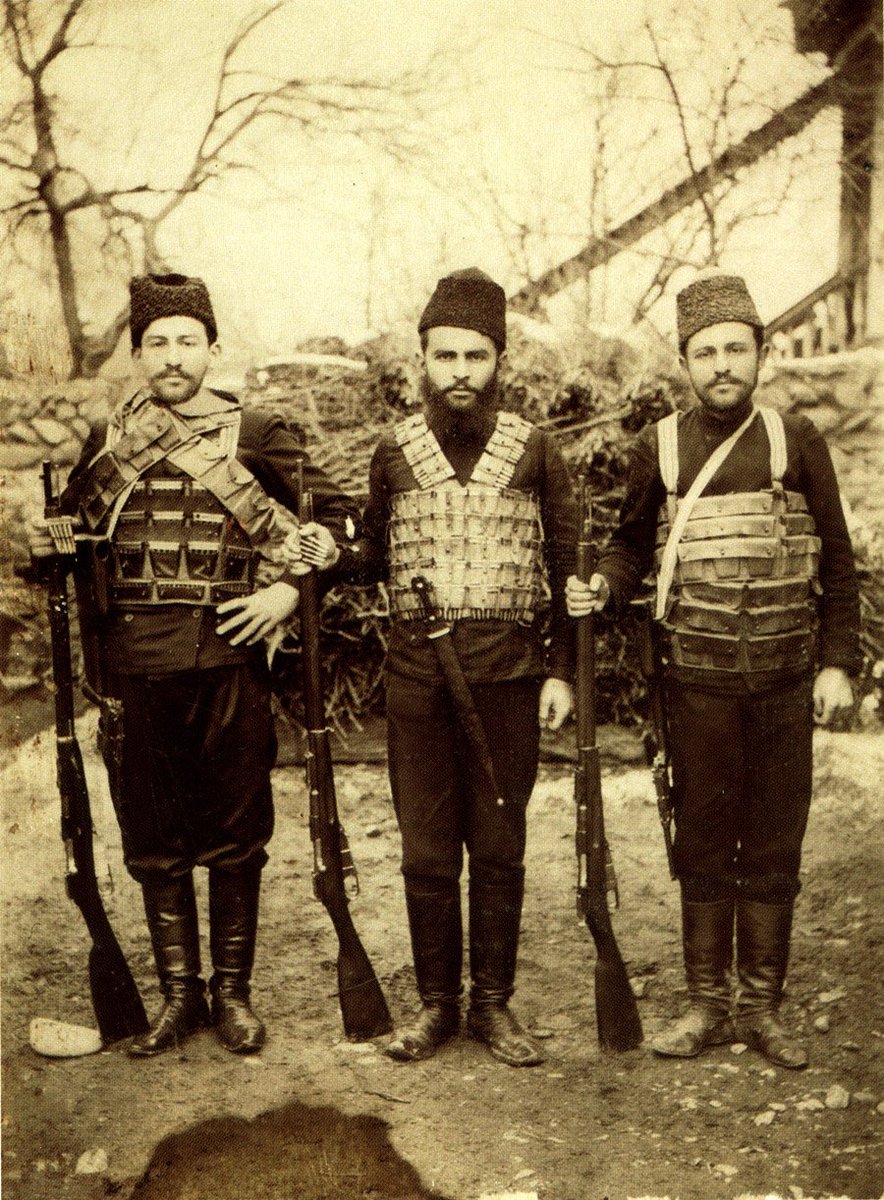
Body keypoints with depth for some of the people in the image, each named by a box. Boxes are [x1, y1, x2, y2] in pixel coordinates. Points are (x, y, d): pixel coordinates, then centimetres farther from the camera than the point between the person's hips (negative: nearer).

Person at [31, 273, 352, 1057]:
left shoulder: (257, 436, 3)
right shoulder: (104, 445, 10)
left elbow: (336, 515, 6)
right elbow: (75, 539, 21)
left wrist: (289, 588, -5)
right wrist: (44, 546, 0)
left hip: (228, 660, -2)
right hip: (136, 667, 2)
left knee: (235, 835, 6)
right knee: (153, 838, 9)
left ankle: (233, 992, 21)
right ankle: (179, 993, 23)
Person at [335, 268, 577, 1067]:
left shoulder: (536, 453, 3)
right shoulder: (393, 454, 6)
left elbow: (566, 570, 6)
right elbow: (375, 557, 14)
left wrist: (562, 671, -1)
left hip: (509, 675, -1)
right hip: (417, 673, 1)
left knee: (499, 845, 7)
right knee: (426, 849, 7)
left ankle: (493, 1004, 21)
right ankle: (436, 1003, 22)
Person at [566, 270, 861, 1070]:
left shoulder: (796, 441, 2)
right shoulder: (659, 447, 2)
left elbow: (837, 561, 6)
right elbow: (634, 543, 12)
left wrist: (838, 663, 0)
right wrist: (603, 588, -9)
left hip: (786, 681, 0)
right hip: (699, 681, 0)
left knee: (773, 848, 7)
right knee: (703, 845, 8)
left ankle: (762, 1006, 21)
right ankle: (708, 1003, 22)